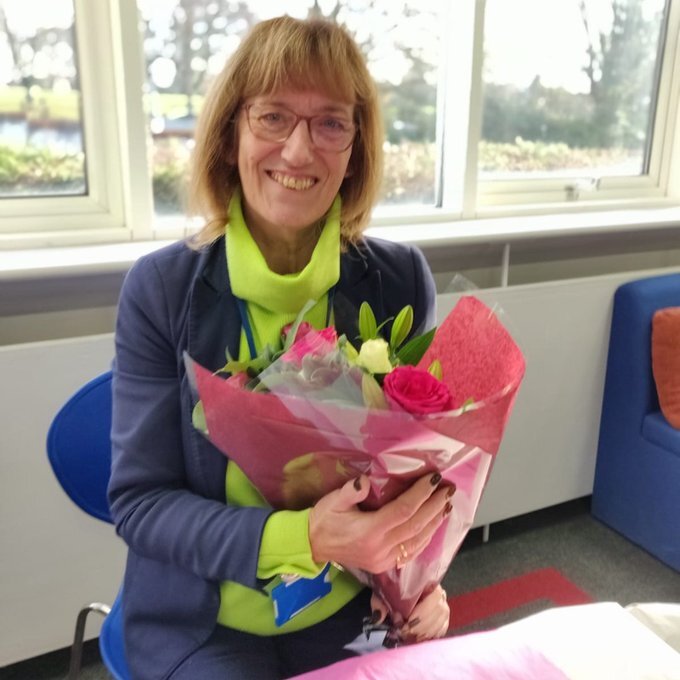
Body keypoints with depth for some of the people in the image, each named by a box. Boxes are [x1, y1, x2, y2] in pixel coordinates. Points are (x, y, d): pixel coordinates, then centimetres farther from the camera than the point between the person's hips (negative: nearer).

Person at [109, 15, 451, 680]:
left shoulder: (400, 279, -7)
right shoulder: (161, 288, -12)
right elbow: (138, 499, -12)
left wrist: (417, 568, -14)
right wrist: (304, 538, -26)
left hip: (357, 610, 3)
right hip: (201, 622, -2)